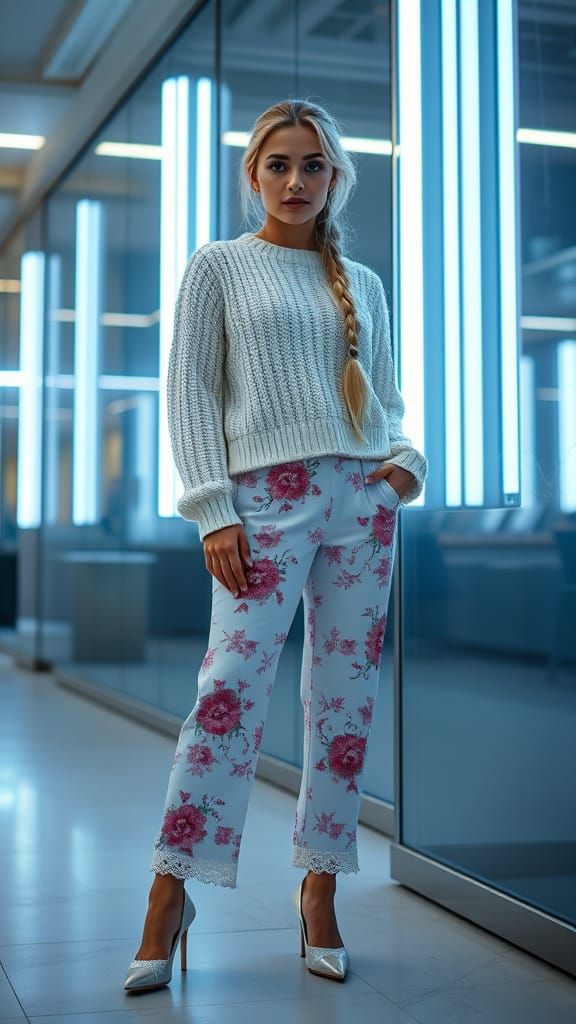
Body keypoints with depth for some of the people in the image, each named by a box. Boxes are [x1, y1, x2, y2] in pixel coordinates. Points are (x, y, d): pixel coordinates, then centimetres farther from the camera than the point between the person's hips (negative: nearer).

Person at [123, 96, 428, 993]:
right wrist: (214, 512, -8)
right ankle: (170, 894, -1)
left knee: (346, 698, 3)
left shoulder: (363, 284, 17)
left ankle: (319, 890, 13)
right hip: (267, 497, -3)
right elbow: (190, 394, 2)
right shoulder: (219, 266, 8)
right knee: (231, 689, -11)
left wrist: (403, 459, -2)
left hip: (363, 498, 4)